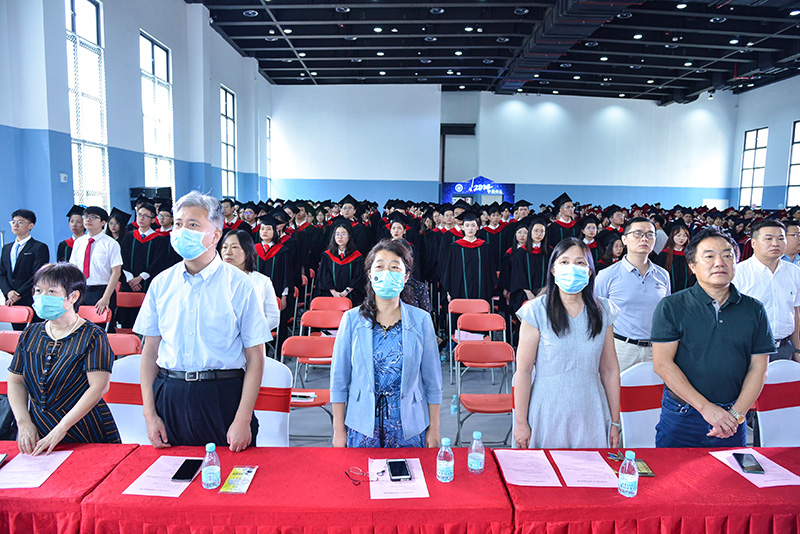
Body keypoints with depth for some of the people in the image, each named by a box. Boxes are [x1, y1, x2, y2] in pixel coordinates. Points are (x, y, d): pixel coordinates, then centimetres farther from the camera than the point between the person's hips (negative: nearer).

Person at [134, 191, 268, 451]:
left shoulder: (239, 285, -6)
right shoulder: (161, 283, 6)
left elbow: (255, 358, -6)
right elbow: (150, 351, 10)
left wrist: (243, 421, -11)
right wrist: (149, 413, 4)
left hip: (224, 397, -3)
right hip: (169, 397, 3)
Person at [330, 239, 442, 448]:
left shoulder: (421, 320, -5)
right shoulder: (352, 319, -5)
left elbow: (432, 381, 1)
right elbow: (339, 380, 0)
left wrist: (434, 430, 2)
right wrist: (338, 430, 1)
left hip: (409, 425, 0)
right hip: (362, 424, 0)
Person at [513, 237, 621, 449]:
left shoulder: (603, 311, 3)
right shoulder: (537, 311, -8)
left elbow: (610, 369, 7)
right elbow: (523, 370, -8)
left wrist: (614, 422, 8)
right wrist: (521, 423, -8)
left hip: (591, 418, 3)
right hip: (547, 416, -3)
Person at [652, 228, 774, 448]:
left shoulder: (754, 310, 4)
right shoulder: (670, 307, -6)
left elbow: (758, 368, 3)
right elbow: (662, 364, -11)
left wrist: (736, 414, -8)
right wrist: (706, 407, -15)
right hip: (681, 419, -2)